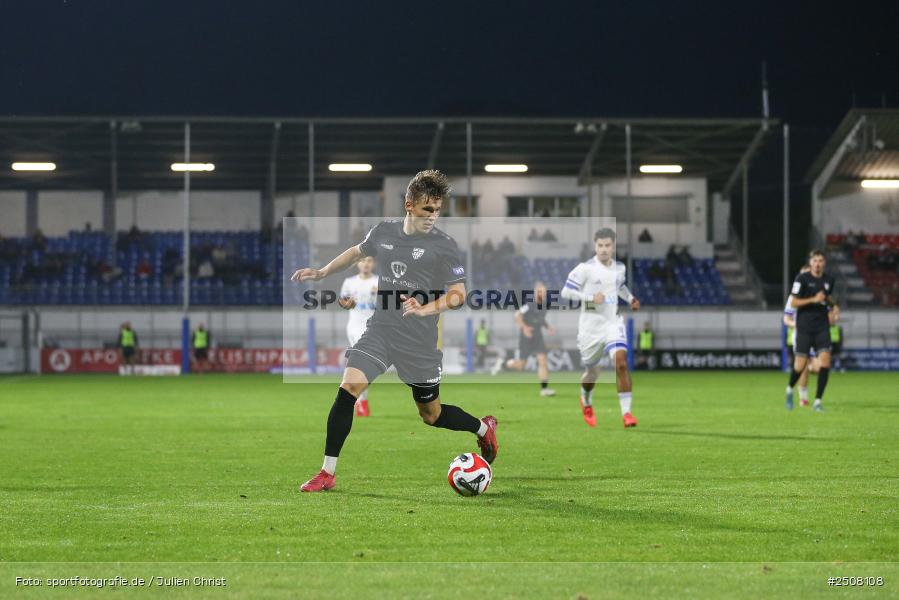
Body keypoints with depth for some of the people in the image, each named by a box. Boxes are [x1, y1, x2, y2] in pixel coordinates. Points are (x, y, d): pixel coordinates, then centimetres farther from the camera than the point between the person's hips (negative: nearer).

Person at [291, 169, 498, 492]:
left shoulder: (444, 245, -9)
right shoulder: (383, 232, 4)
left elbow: (459, 294, -12)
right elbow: (358, 251, 25)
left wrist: (427, 309, -29)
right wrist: (321, 272, 25)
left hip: (420, 341, -3)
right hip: (380, 331, 3)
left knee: (431, 414, 9)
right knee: (348, 387, -17)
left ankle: (483, 428, 41)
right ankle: (327, 474, -11)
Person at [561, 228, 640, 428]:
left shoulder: (620, 268, 5)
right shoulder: (585, 268, -11)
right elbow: (566, 292, -13)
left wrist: (630, 298, 8)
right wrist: (591, 297, -23)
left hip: (613, 323, 2)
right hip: (591, 327, -2)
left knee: (621, 362, -22)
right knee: (592, 372, 12)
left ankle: (626, 412, -20)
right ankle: (586, 402, 47)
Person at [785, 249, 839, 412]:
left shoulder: (829, 280, 7)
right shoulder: (802, 279, -8)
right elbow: (794, 302, -9)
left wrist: (834, 307, 6)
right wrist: (813, 300, -21)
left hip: (822, 327, 3)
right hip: (804, 327, -3)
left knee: (825, 361, -12)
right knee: (801, 365, -2)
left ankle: (818, 401, -5)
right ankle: (790, 389, 31)